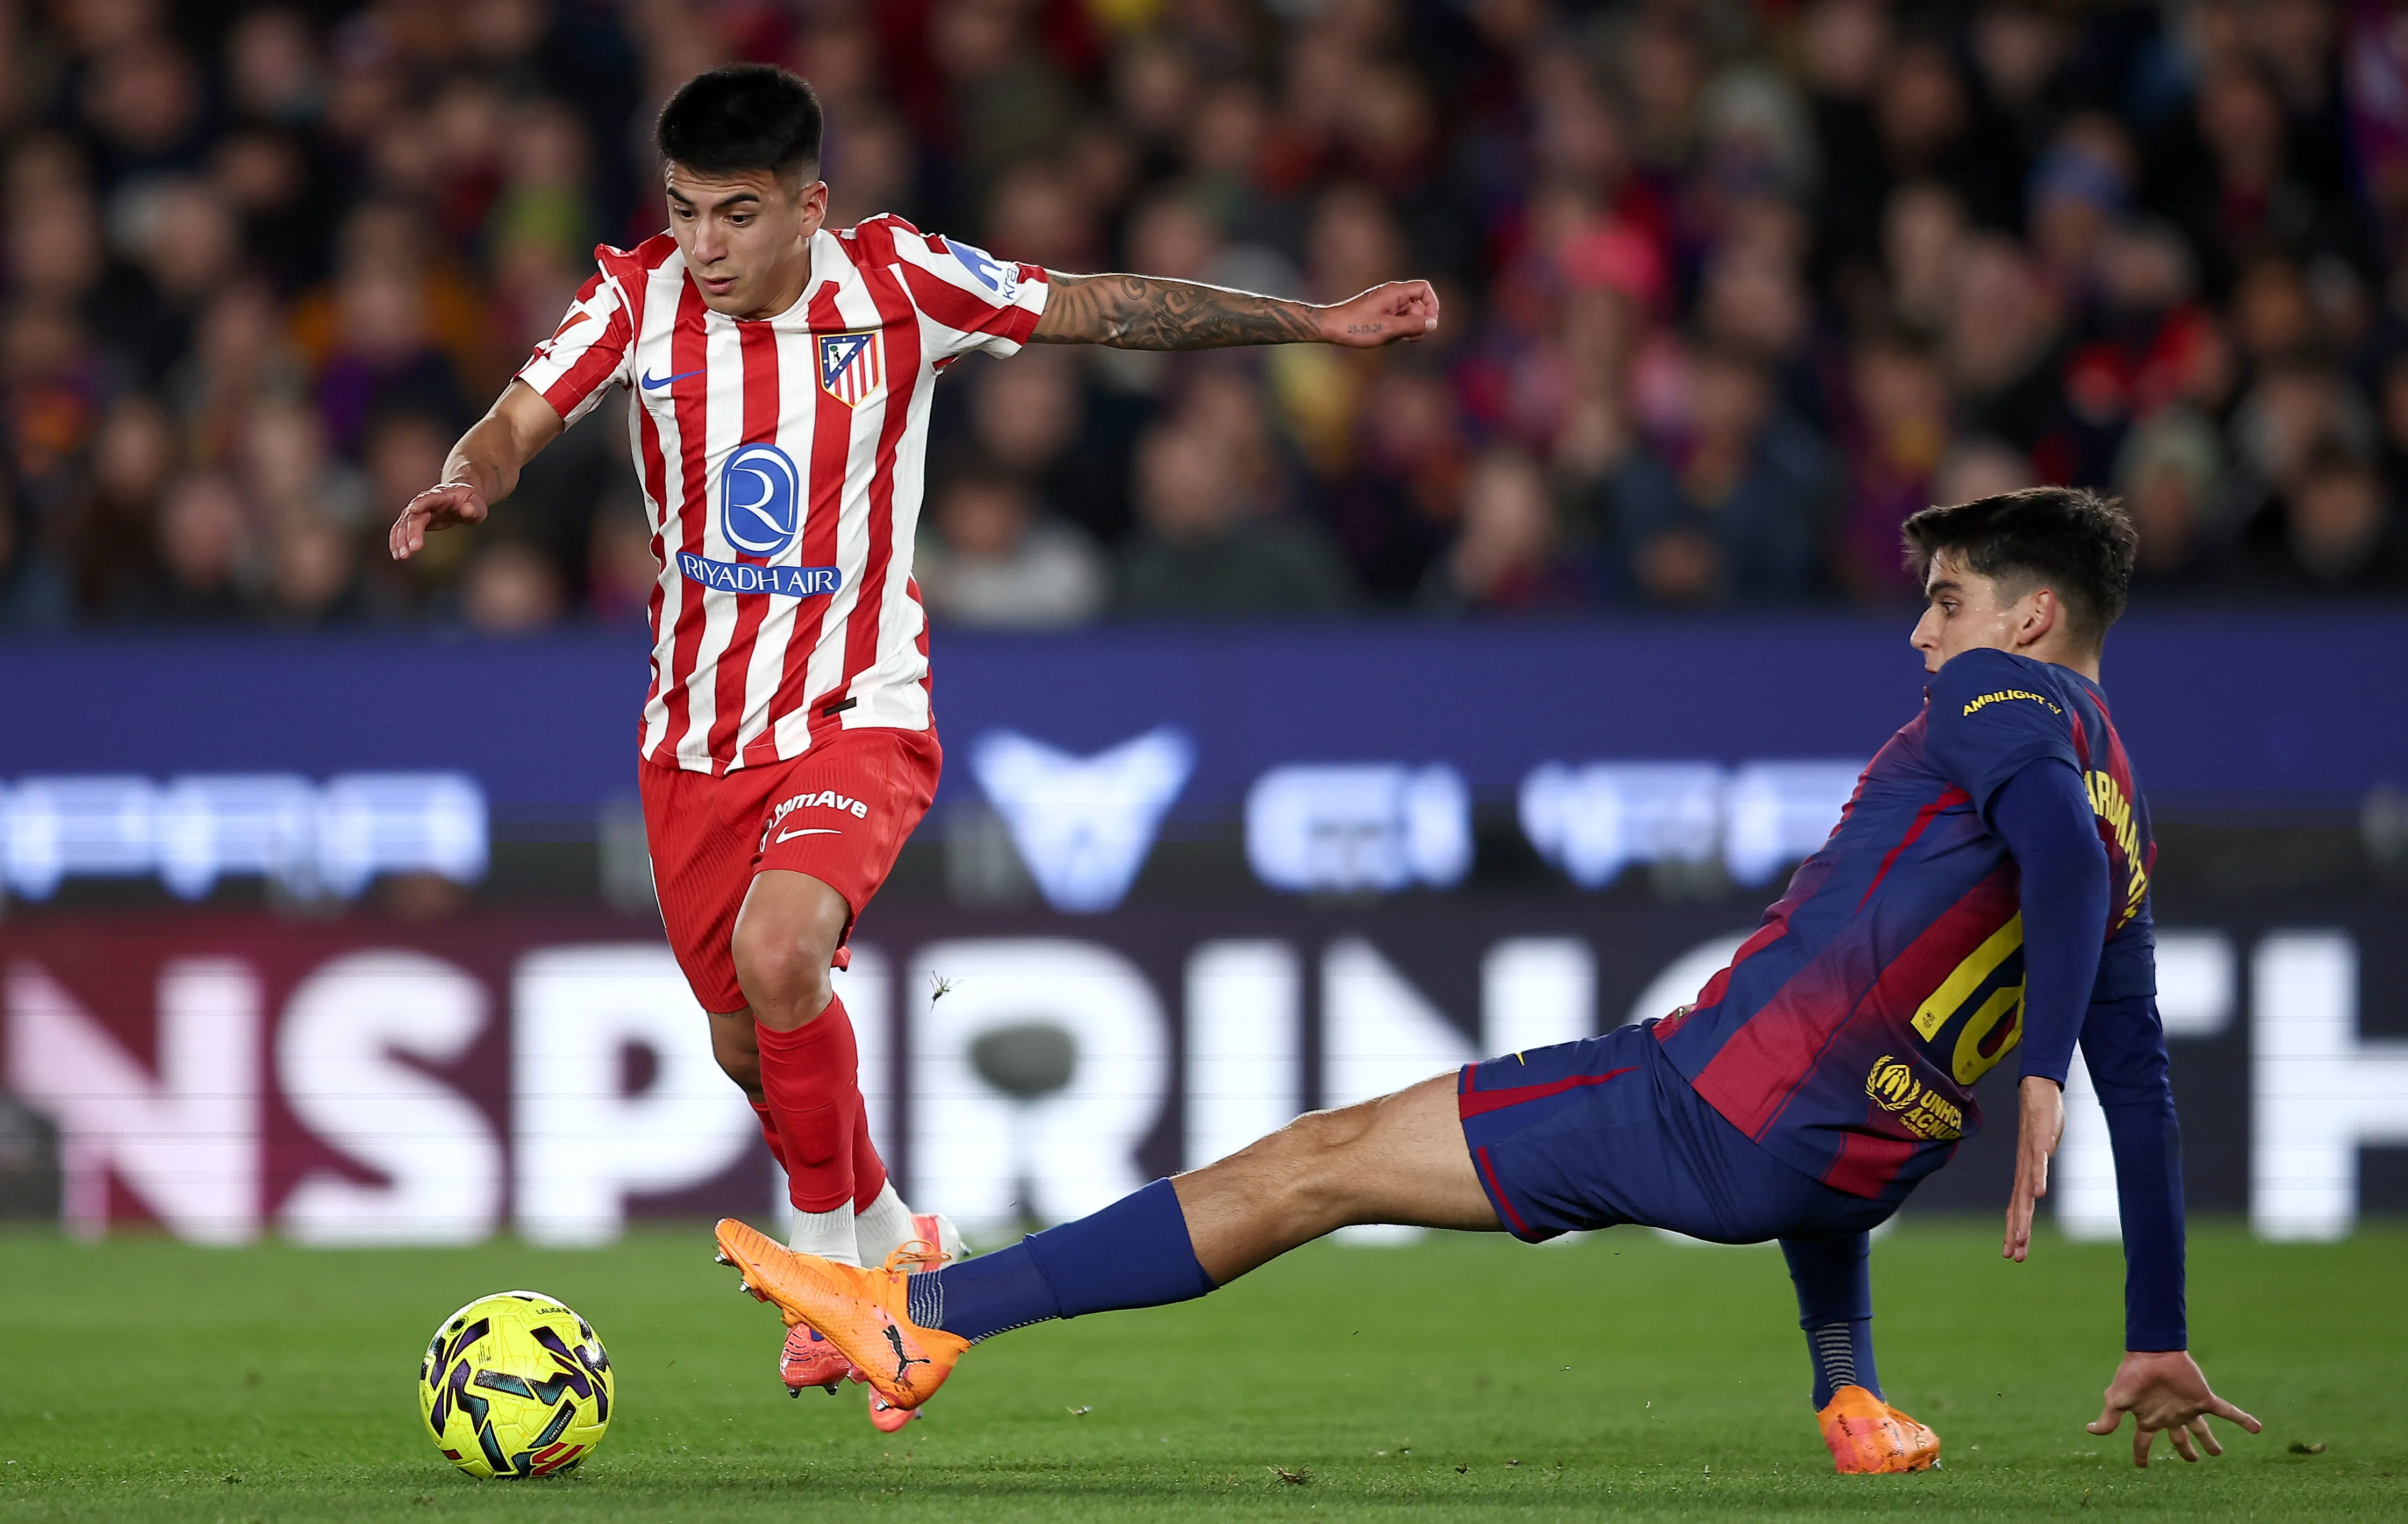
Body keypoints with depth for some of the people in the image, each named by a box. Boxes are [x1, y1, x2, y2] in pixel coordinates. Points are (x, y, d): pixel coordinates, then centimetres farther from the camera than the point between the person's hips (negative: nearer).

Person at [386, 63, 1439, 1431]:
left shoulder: (897, 282, -10)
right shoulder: (641, 300, -7)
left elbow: (1100, 309, -4)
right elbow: (526, 417, -18)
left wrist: (1317, 324, -4)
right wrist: (467, 483, -41)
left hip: (857, 714, -4)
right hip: (698, 729, 4)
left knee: (778, 953, -29)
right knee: (749, 1043, 13)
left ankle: (831, 1254, -10)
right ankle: (889, 1243, 41)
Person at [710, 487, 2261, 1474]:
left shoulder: (2003, 695, -2)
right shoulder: (2129, 821, 20)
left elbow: (2057, 848, -23)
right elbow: (2146, 1091, 21)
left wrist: (2039, 1073, -32)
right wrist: (2160, 1340, 24)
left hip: (1712, 1109, -8)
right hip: (1839, 1180, 8)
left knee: (1308, 1164, -3)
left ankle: (920, 1316, -4)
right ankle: (1855, 1401, 27)